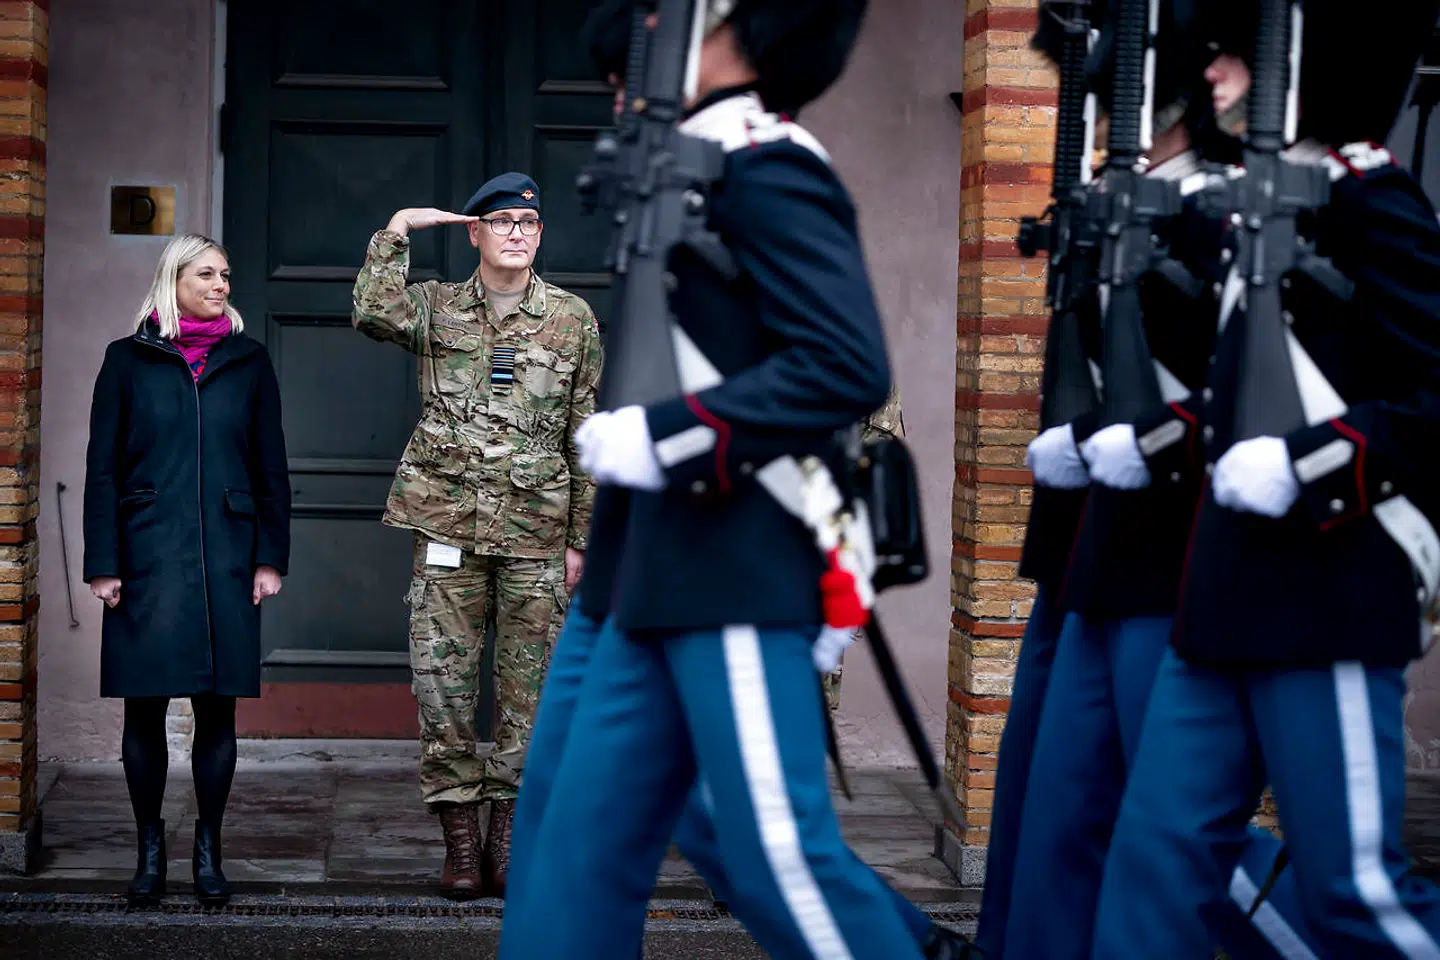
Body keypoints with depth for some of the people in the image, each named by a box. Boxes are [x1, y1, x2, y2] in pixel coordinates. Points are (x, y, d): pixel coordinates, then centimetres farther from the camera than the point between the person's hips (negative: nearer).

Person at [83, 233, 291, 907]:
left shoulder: (248, 362, 10)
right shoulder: (129, 360, 5)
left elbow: (271, 467, 10)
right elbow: (102, 467, 3)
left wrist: (271, 557, 2)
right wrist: (102, 564, -3)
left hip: (226, 559, 1)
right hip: (147, 558, -1)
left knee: (218, 709, 1)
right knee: (145, 707, 0)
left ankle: (208, 852, 11)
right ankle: (150, 851, 11)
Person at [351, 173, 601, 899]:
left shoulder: (573, 319, 7)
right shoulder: (437, 308, 6)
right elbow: (372, 313, -17)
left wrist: (582, 538, 4)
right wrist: (398, 230, -13)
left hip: (535, 534, 0)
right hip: (447, 524, 0)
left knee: (529, 686, 2)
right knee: (442, 679, -2)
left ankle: (507, 835, 11)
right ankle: (459, 834, 6)